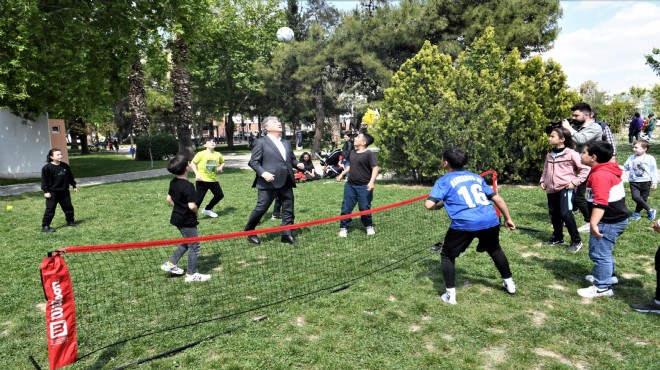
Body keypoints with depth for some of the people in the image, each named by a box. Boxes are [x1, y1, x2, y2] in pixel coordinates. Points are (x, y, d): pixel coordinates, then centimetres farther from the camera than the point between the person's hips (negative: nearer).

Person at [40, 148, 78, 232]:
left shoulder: (65, 166, 5)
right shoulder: (47, 168, -12)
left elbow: (70, 177, 16)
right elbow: (44, 180, -10)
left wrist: (74, 186, 17)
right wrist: (46, 191, -14)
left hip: (64, 192, 5)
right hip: (52, 193, -5)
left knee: (68, 207, 13)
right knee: (50, 210, -4)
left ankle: (70, 221, 32)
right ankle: (45, 226, 2)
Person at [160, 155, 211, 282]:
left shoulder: (173, 182, 2)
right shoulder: (188, 186, -25)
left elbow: (169, 199, 12)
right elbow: (192, 206, -29)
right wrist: (196, 212, -9)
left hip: (177, 218, 9)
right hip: (188, 221, -9)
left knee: (187, 242, 25)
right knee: (194, 246, 5)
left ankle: (170, 263, 26)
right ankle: (192, 275, 14)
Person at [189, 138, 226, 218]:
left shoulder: (218, 155, 1)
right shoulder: (201, 154, -13)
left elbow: (223, 162, 19)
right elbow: (192, 163, -9)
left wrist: (220, 167, -2)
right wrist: (197, 174, -19)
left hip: (213, 180, 6)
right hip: (202, 181, -6)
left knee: (220, 195, 10)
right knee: (199, 198, -5)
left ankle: (207, 209, 28)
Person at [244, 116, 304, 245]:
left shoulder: (286, 143, 17)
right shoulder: (261, 142, -3)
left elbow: (292, 159, 24)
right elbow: (253, 162, -6)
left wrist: (297, 164, 2)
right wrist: (263, 173, -21)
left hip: (286, 182, 6)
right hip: (269, 182, -6)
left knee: (288, 209, 7)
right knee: (260, 209, 1)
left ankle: (287, 234, 17)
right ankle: (249, 231, 21)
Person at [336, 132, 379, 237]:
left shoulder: (369, 154, -11)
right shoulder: (353, 152, 11)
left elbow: (375, 168, -16)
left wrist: (371, 182, -27)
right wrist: (342, 174, 24)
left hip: (364, 187, -6)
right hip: (350, 185, 6)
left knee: (364, 208, 2)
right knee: (346, 207, 6)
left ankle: (369, 226, 25)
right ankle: (343, 228, 17)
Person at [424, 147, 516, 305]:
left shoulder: (444, 180, 8)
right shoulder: (476, 177, 22)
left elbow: (429, 204, -3)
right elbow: (497, 199, 21)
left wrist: (441, 204, 19)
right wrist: (508, 218, 31)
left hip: (464, 224, -5)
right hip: (490, 221, 5)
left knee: (447, 256, 16)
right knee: (495, 250, 33)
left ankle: (450, 295, 13)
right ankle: (509, 283, 45)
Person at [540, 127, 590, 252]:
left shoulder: (571, 154, -10)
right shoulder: (550, 154, 10)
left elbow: (585, 169, -9)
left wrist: (575, 182, -12)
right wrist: (543, 181, 12)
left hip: (565, 188, -7)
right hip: (551, 189, 7)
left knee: (565, 214, -12)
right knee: (554, 214, 13)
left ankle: (576, 241, 1)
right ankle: (557, 238, 29)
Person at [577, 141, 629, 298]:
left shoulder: (600, 175, -24)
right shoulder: (607, 170, 10)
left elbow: (600, 203, -33)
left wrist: (593, 223, -35)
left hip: (609, 221, -11)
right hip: (614, 218, 11)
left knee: (599, 253, -3)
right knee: (604, 251, 25)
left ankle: (602, 287, 6)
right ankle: (608, 276, 41)